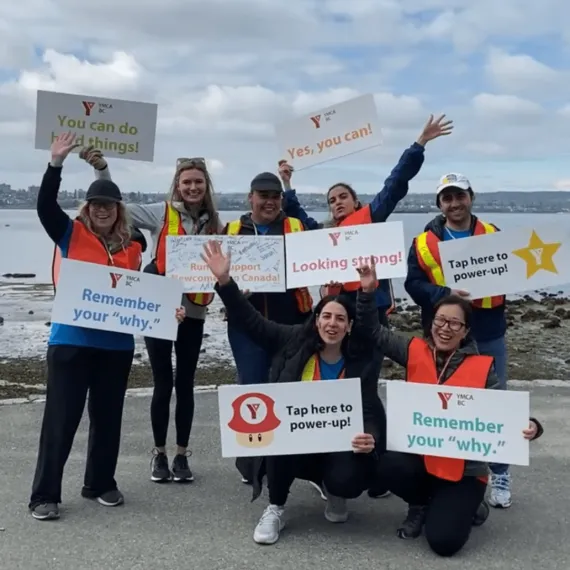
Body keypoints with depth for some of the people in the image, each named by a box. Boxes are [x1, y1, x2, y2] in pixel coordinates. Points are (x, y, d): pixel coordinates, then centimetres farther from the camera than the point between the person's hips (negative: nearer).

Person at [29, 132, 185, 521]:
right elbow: (46, 206, -14)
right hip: (72, 339, -3)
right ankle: (45, 495, 9)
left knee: (108, 416, 13)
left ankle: (101, 484, 29)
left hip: (117, 342, 4)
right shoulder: (71, 234, 0)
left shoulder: (134, 244, 8)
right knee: (62, 417, 0)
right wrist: (56, 163, -23)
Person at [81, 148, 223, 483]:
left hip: (194, 313, 2)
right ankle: (160, 454, 20)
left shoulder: (215, 224, 5)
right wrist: (102, 169, -13)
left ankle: (182, 455, 20)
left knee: (185, 383, 8)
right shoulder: (161, 214, -2)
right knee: (163, 383, 4)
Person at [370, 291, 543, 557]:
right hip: (419, 456, 3)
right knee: (390, 464, -32)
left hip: (463, 468, -2)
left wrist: (529, 426, -25)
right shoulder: (415, 351, 1)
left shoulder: (482, 367, -3)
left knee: (444, 542, -18)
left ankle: (463, 506, 20)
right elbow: (374, 331, 1)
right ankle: (421, 505, 5)